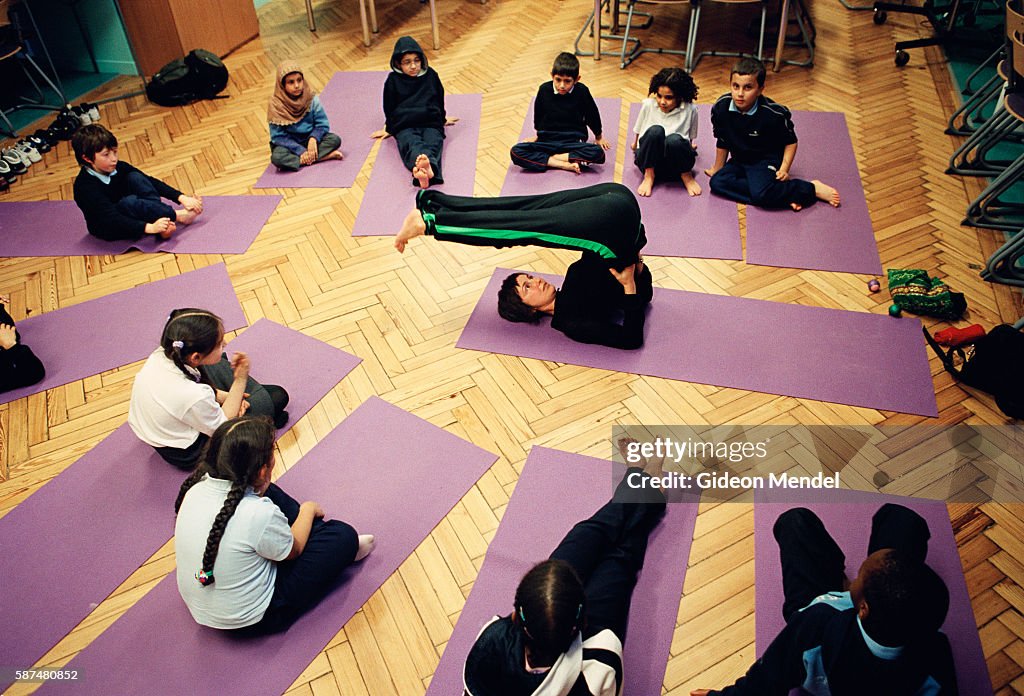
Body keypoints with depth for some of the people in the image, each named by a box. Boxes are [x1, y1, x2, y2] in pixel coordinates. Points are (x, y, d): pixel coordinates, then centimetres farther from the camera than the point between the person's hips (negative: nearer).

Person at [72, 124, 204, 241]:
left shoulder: (118, 167, -8)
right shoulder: (85, 187, -26)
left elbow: (150, 182, -8)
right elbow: (111, 219, -34)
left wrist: (181, 197, -21)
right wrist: (149, 228, -46)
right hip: (108, 230, -6)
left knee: (135, 177, -18)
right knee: (129, 202, -37)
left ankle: (164, 223, -29)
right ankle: (178, 215, -26)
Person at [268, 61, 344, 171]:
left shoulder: (311, 98, -11)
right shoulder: (276, 105, -16)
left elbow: (322, 124, -6)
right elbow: (278, 136, -15)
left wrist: (313, 138, -27)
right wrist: (301, 151, -25)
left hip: (309, 139, 2)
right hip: (289, 143, -2)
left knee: (335, 140, -22)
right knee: (277, 157, -34)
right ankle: (326, 156, -29)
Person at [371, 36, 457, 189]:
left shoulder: (431, 75, 17)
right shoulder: (393, 80, 11)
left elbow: (440, 98, 30)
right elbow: (389, 107, 21)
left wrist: (442, 119, 40)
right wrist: (389, 128, 29)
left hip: (431, 124, 2)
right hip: (404, 127, -1)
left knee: (432, 145, -34)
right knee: (412, 145, -36)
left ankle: (429, 167, -68)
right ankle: (419, 166, -70)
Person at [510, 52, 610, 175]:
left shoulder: (581, 92, -6)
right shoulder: (544, 90, -3)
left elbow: (592, 114, 9)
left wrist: (599, 137, 22)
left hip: (573, 141, -1)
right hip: (547, 141, 1)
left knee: (598, 154, -32)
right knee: (516, 152, -26)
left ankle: (552, 158, -21)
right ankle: (565, 164, -29)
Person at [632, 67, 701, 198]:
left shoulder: (690, 110, -3)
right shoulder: (648, 105, -2)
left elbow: (691, 138, 14)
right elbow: (637, 131, 14)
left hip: (675, 167, 0)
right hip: (649, 162, 0)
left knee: (674, 139, -36)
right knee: (655, 131, -31)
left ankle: (687, 176, -7)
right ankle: (648, 176, -14)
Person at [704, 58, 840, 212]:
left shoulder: (774, 114, -21)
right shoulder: (721, 107, -14)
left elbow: (791, 142, -6)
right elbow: (722, 142, 2)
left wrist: (784, 169, -17)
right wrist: (718, 169, 11)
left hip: (767, 160, -6)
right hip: (739, 160, 6)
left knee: (760, 194, -33)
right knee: (717, 182, -23)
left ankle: (812, 189, -9)